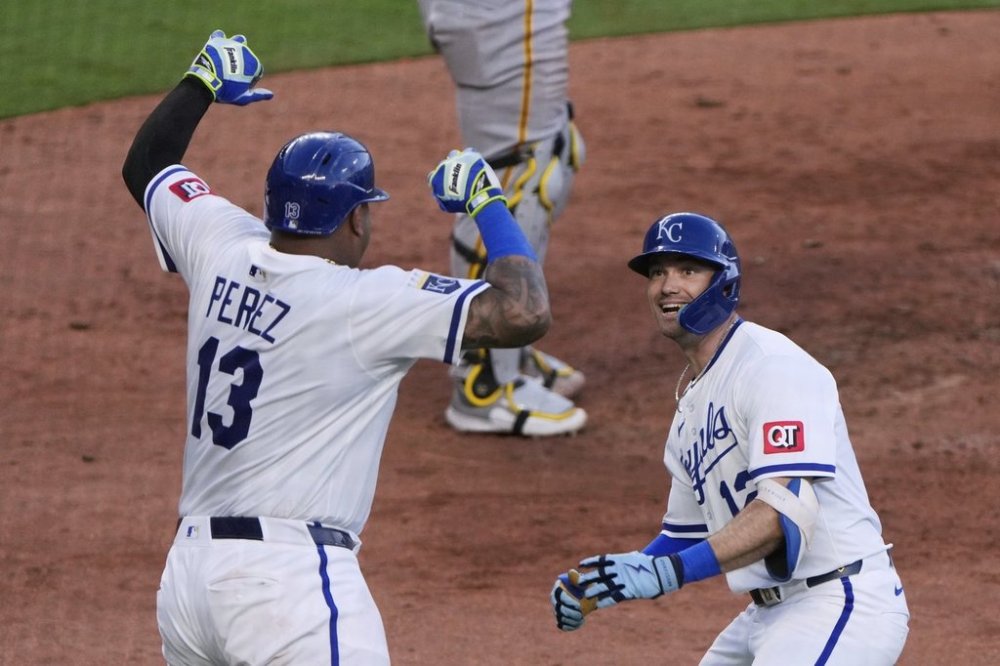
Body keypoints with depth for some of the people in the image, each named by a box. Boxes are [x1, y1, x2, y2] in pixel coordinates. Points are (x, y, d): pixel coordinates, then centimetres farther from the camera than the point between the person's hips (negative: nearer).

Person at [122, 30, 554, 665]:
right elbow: (525, 314, -17)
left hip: (186, 571, 8)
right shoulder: (370, 301, -12)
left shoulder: (223, 249, 7)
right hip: (295, 582, -8)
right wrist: (487, 203, -3)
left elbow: (147, 166, 28)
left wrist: (201, 84, 42)